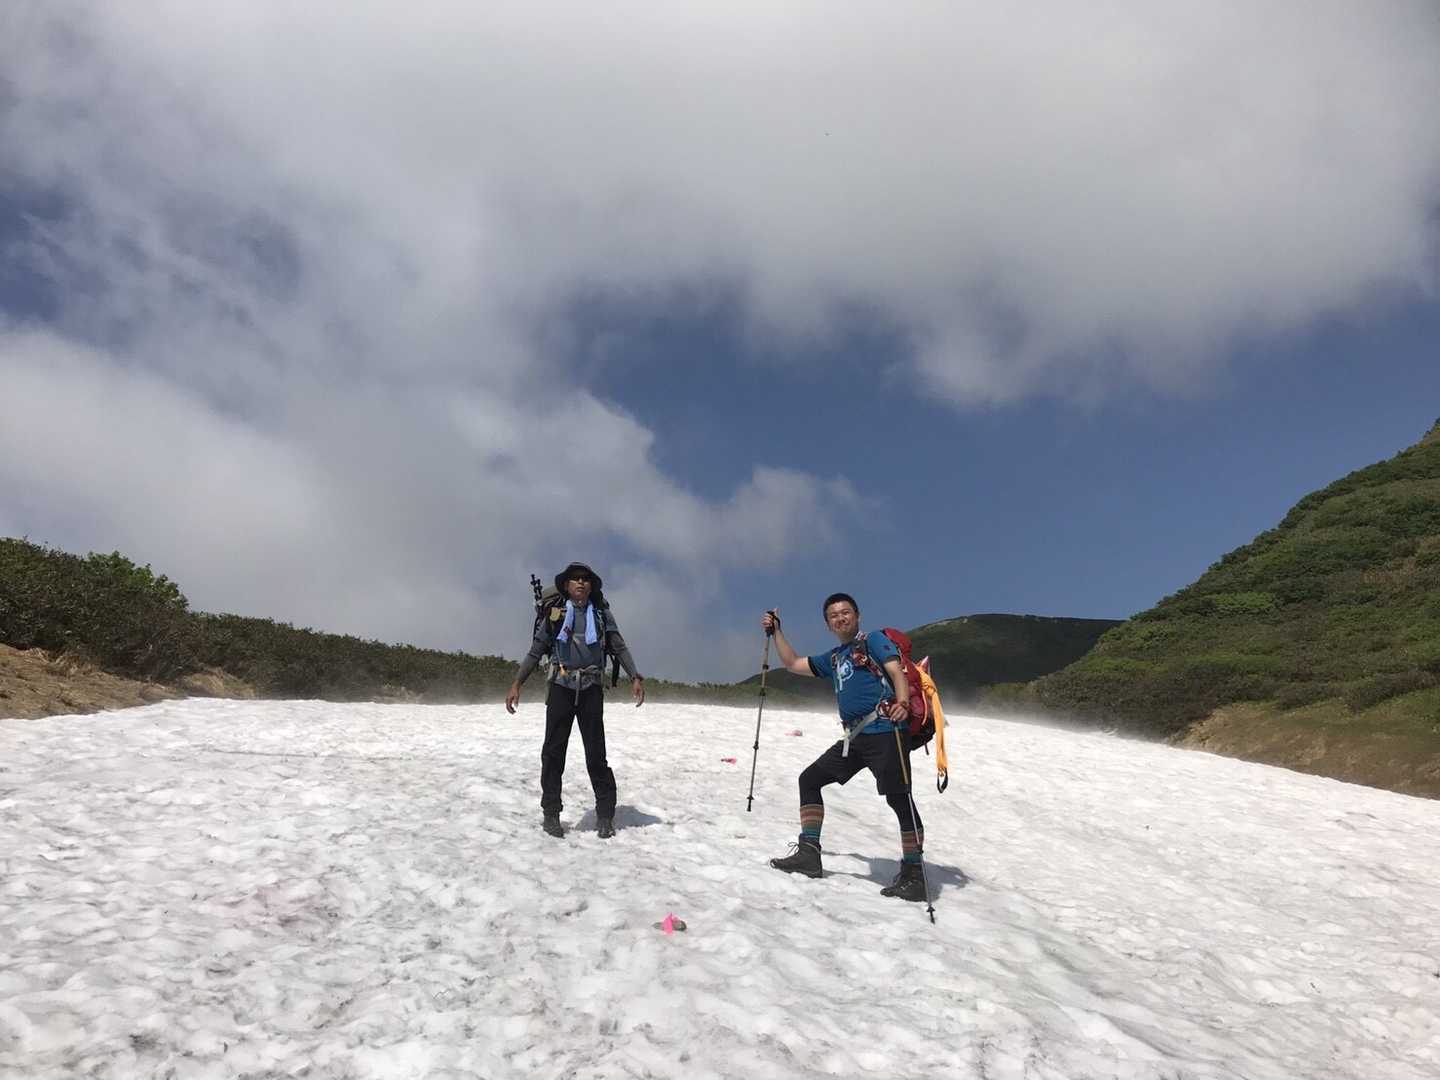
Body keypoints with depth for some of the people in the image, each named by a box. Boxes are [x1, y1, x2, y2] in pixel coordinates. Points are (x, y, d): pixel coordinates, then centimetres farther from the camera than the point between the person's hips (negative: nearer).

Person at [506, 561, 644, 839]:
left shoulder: (601, 614, 10)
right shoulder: (555, 614, 8)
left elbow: (620, 647, 7)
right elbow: (535, 651, 9)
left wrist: (635, 677, -7)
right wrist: (516, 684, 0)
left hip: (591, 690, 0)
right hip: (561, 688, 0)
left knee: (596, 754, -1)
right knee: (553, 751, 0)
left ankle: (605, 815, 6)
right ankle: (550, 813, 9)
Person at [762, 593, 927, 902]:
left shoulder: (874, 640, 4)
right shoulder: (833, 658, 24)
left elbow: (896, 671, -10)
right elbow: (793, 664, 31)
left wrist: (902, 703, -29)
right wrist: (776, 631, 29)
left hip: (885, 731, -8)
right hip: (855, 738, 8)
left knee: (899, 799, -10)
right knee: (810, 779, 8)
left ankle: (913, 875, 0)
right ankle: (809, 852, 9)